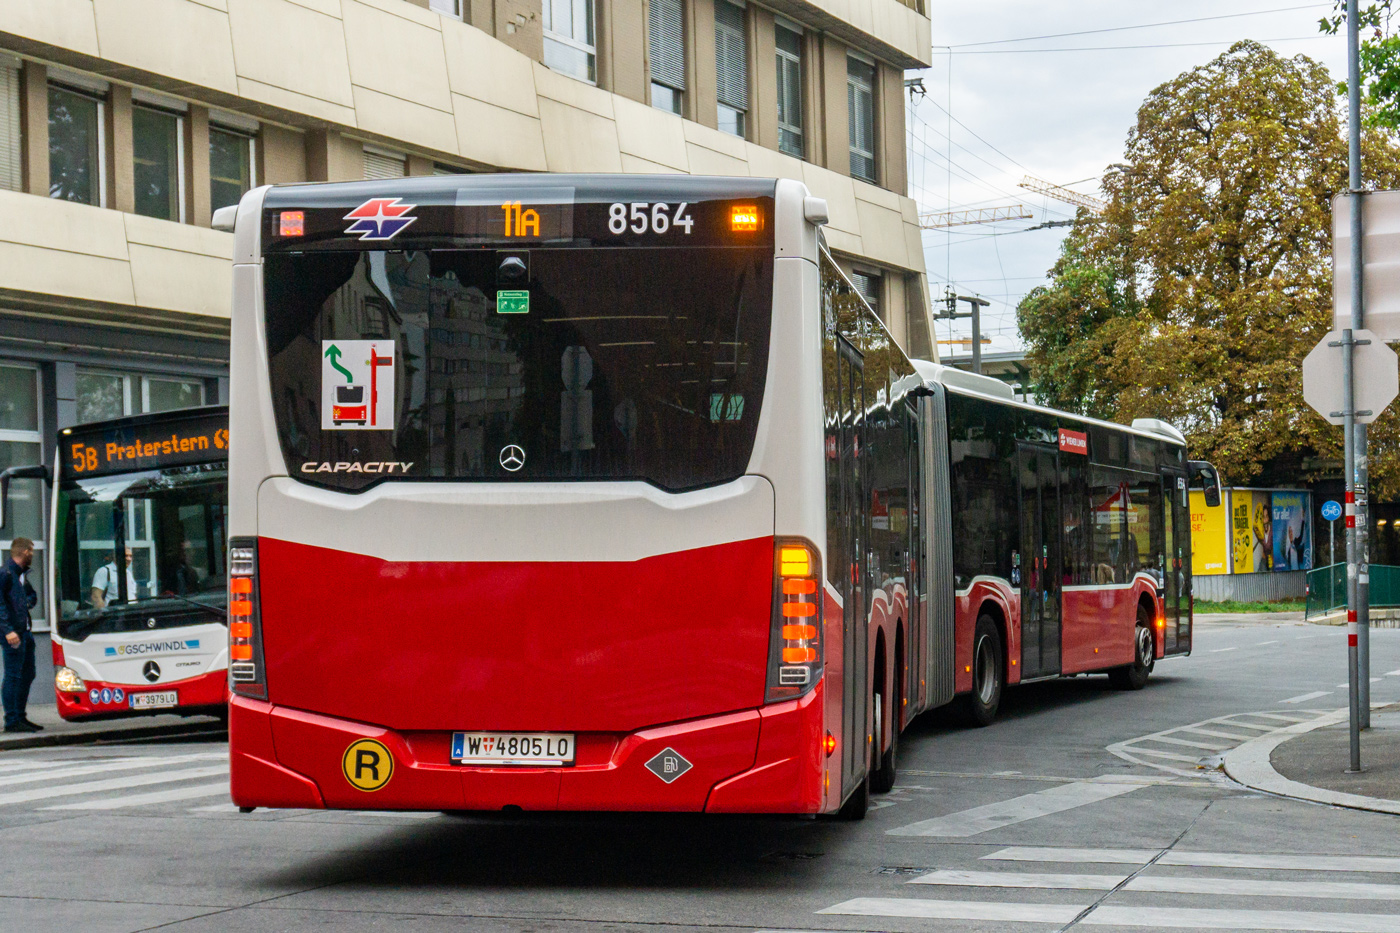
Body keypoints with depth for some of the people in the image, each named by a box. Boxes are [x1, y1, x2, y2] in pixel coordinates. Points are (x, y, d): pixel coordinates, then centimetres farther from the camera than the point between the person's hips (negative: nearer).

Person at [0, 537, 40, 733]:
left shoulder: (22, 574, 18)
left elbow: (32, 596, 29)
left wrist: (27, 603, 5)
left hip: (25, 631, 10)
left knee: (27, 675, 14)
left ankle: (20, 717, 23)